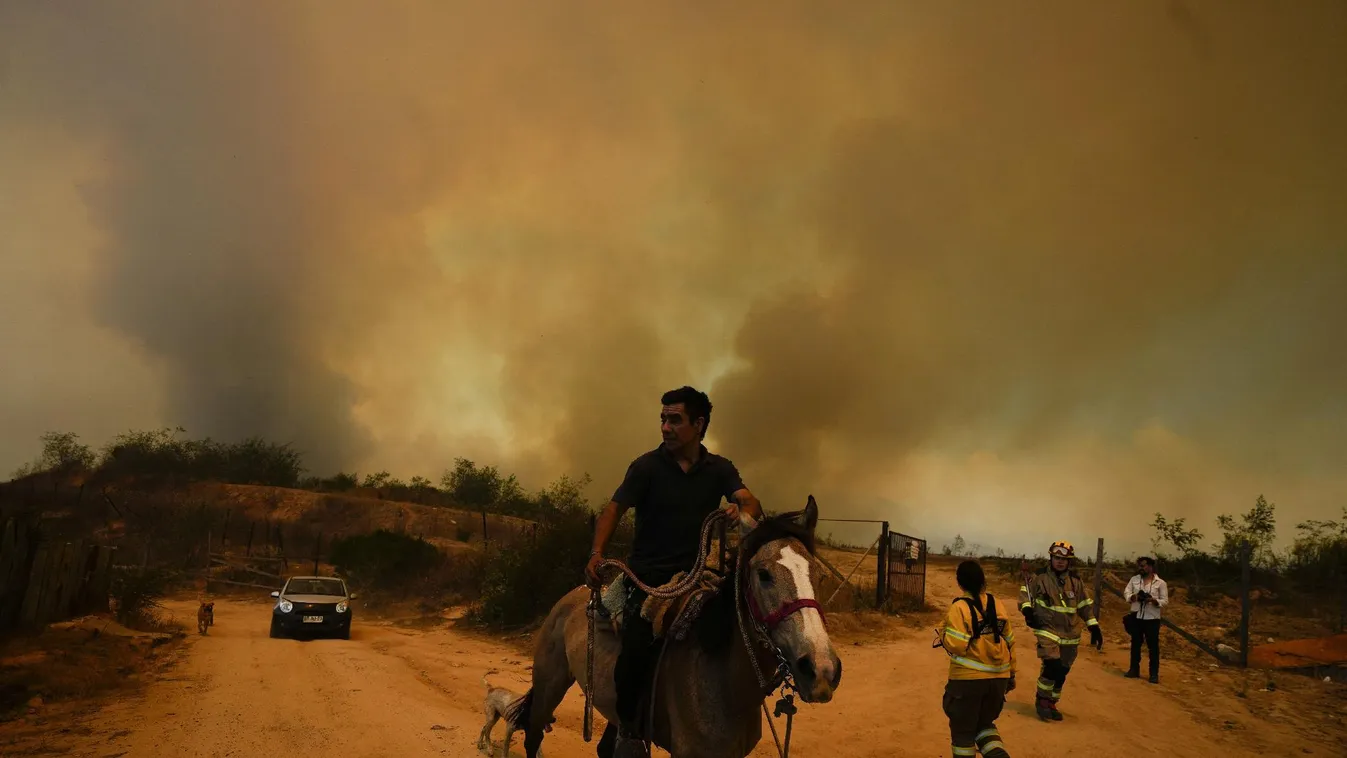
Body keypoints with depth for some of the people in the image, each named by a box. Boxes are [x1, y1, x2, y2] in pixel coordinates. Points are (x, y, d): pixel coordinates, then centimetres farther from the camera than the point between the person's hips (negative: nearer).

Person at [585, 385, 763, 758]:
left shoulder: (720, 469, 5)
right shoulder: (647, 466, -2)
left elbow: (750, 502, -9)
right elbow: (614, 509, -9)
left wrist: (744, 513, -34)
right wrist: (597, 552, -27)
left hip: (695, 573, 3)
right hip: (648, 576, -3)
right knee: (637, 652, -20)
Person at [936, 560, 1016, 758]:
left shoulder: (959, 607, -12)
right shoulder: (996, 605, 5)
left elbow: (956, 645, -20)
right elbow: (1009, 641, 11)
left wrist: (942, 634, 1)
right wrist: (1011, 673, 21)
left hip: (968, 678, -5)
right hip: (998, 677, 5)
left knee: (963, 730, 11)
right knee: (984, 724, 21)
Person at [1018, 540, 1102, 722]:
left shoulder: (1075, 580, 3)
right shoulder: (1040, 576, -7)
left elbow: (1085, 604, 10)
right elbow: (1025, 590, 2)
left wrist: (1094, 627, 7)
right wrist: (1027, 610, -14)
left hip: (1069, 633, 4)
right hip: (1047, 629, -4)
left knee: (1062, 671, 9)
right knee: (1052, 666, -20)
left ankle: (1051, 703, 28)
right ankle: (1042, 700, 0)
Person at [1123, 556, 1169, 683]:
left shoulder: (1160, 583, -4)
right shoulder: (1134, 580, 6)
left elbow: (1165, 601, -5)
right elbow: (1126, 594, 4)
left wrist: (1153, 600, -23)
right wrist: (1134, 597, -16)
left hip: (1152, 618, -4)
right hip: (1137, 617, 4)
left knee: (1153, 646, 1)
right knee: (1135, 644, 12)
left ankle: (1154, 674, 9)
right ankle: (1134, 670, 22)